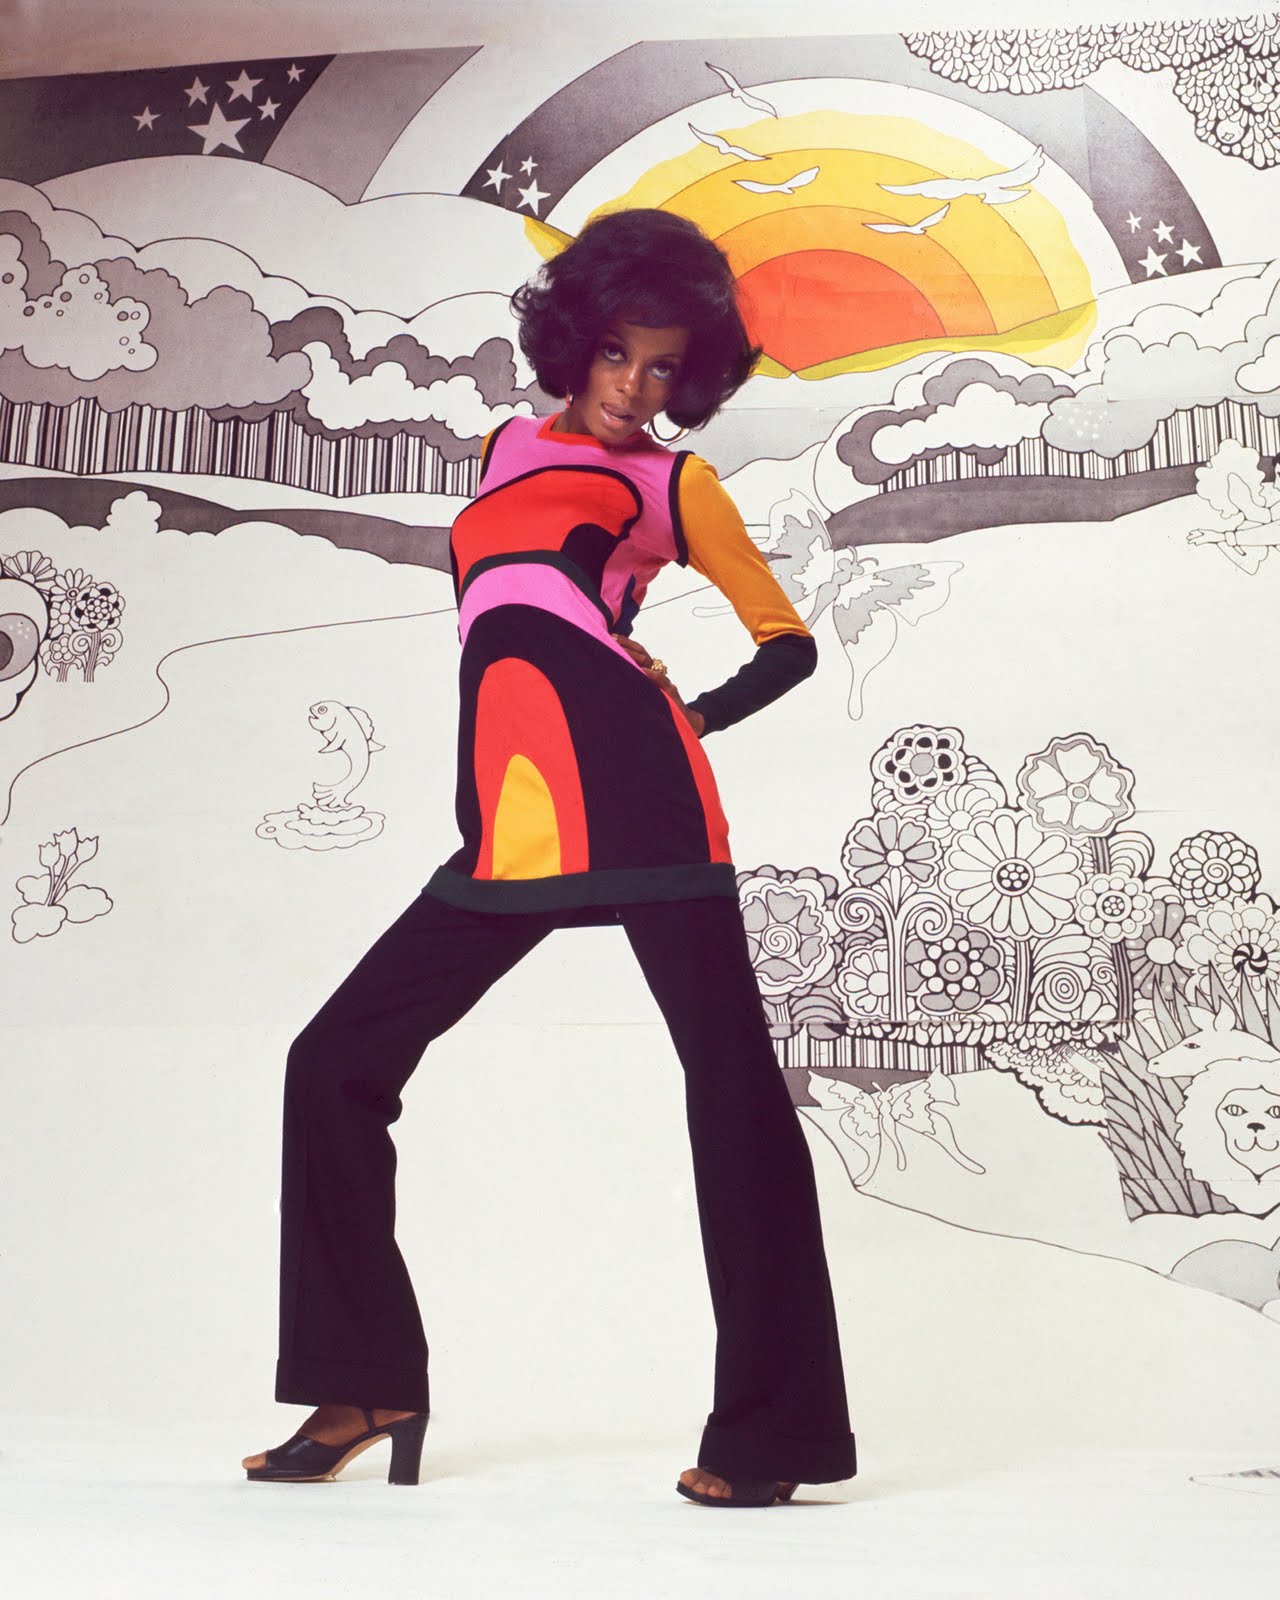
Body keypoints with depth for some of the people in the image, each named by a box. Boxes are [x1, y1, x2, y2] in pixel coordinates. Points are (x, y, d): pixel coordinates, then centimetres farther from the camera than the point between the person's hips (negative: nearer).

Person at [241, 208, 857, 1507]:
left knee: (731, 1085, -8)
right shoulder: (505, 450, 26)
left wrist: (692, 717, 5)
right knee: (336, 1061, 3)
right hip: (509, 826, 5)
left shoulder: (674, 480, 15)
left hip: (633, 790, -4)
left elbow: (790, 642, 17)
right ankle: (368, 1385, 16)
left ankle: (769, 1432, 4)